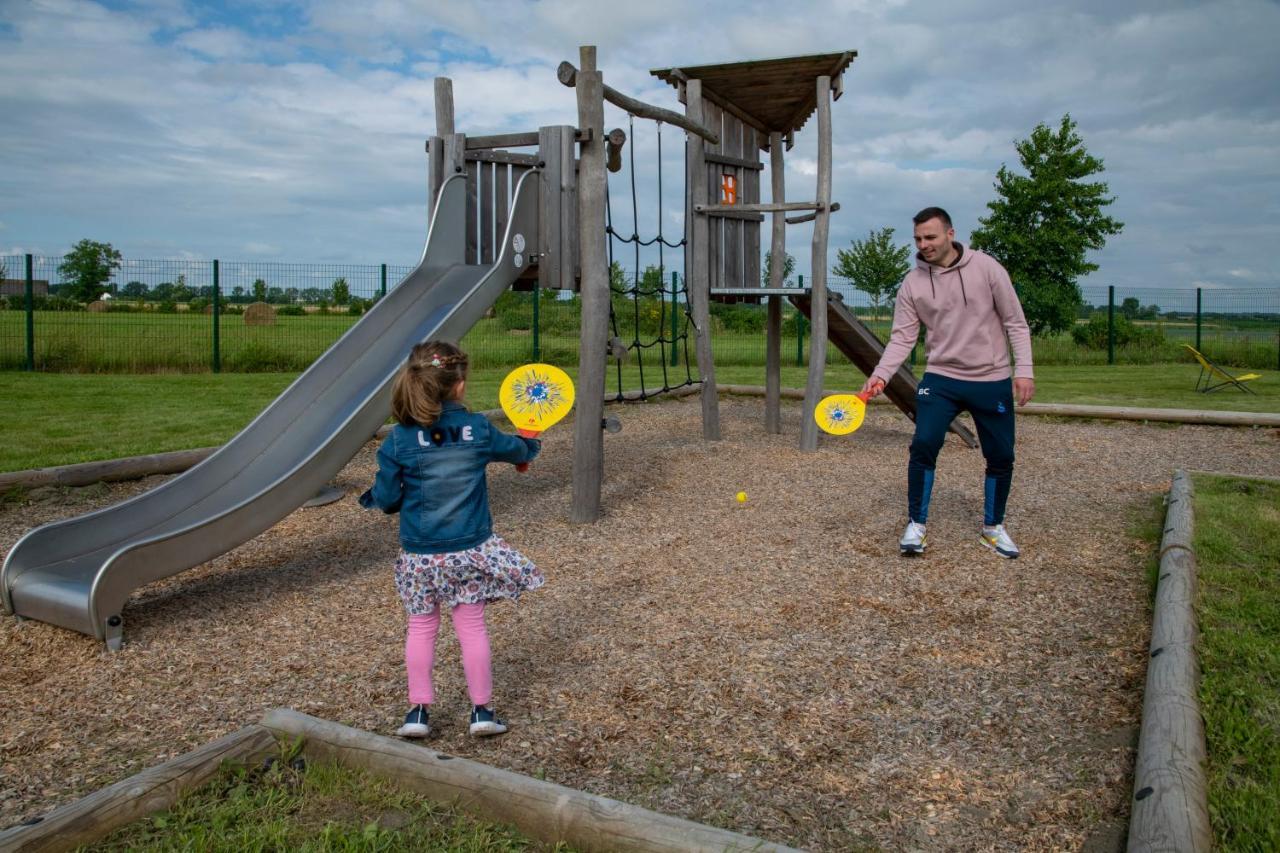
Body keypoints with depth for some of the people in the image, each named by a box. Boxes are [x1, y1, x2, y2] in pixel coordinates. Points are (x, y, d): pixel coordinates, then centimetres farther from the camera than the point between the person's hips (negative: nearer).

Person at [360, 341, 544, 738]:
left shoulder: (399, 440, -11)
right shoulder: (478, 430, -7)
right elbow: (515, 449, 13)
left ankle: (419, 710, 21)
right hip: (470, 551, 0)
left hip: (419, 555, 0)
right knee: (472, 627, 11)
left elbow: (387, 499, -6)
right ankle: (482, 709, 19)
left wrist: (373, 497, 18)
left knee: (421, 628, 16)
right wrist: (531, 445, 36)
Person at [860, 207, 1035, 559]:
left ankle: (993, 527, 28)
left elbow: (1015, 322, -4)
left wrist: (1024, 369, -11)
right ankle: (916, 525, 2)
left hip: (992, 381, 0)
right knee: (923, 445, -15)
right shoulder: (912, 283, -3)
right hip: (941, 378, 0)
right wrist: (881, 374, -18)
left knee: (1001, 456, 6)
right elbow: (902, 337, -3)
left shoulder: (986, 267, -8)